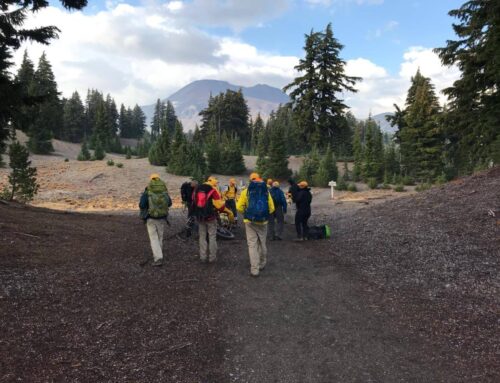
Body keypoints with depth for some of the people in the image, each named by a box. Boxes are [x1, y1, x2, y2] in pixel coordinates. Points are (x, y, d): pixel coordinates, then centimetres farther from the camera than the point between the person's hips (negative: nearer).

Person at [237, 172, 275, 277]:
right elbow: (271, 208, -1)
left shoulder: (246, 191, -4)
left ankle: (254, 269, -3)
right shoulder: (266, 192, 1)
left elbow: (239, 207, -7)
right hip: (263, 222, 2)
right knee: (262, 243, 18)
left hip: (250, 221, -2)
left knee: (252, 245, 2)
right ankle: (262, 264, 33)